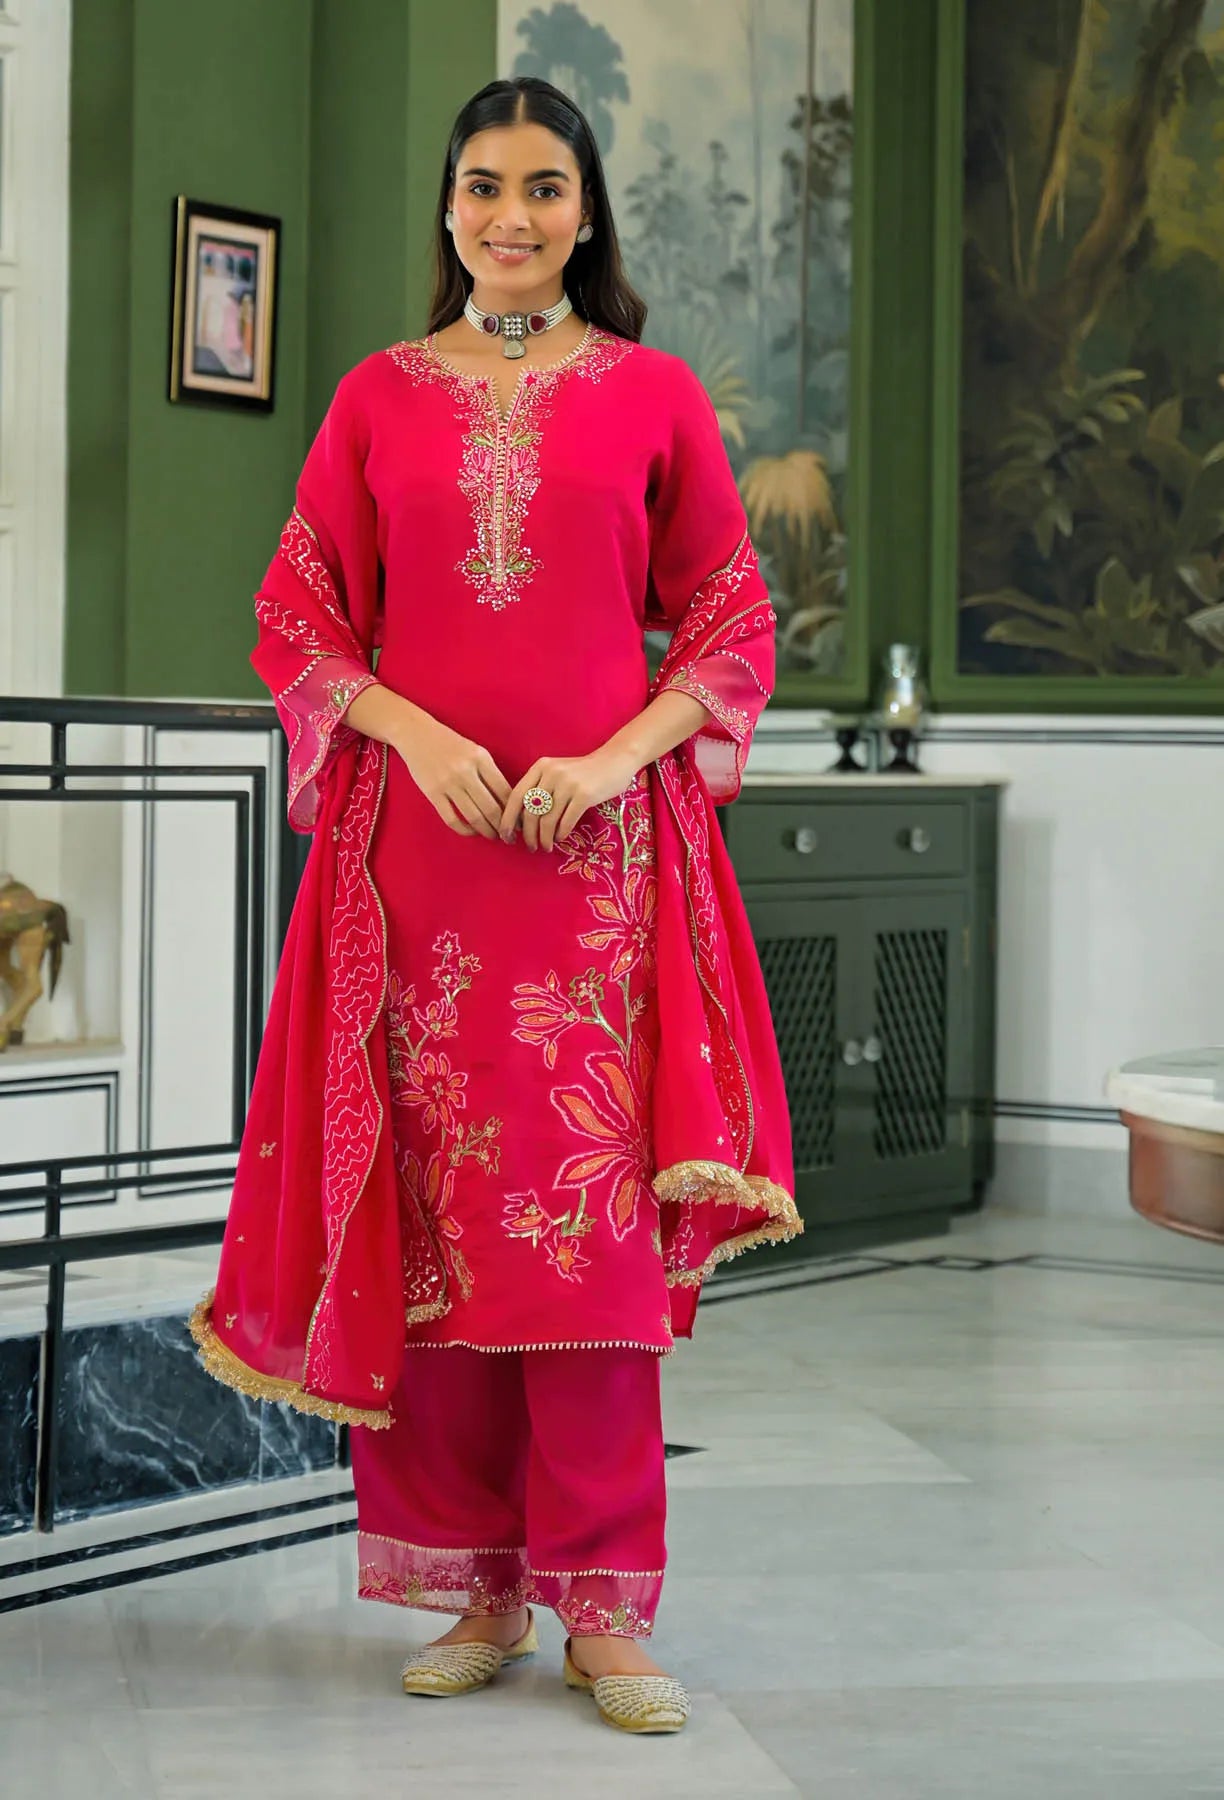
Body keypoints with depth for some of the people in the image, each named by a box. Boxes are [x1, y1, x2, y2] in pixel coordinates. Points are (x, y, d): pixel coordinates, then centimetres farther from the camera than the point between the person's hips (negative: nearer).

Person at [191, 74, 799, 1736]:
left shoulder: (654, 394, 7)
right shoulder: (380, 396, 10)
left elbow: (732, 626, 7)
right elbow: (298, 616, 9)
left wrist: (611, 758, -9)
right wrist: (415, 732, -8)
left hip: (603, 843, -1)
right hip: (414, 841, 2)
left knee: (593, 1212, -5)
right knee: (429, 1205, 1)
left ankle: (603, 1608, 3)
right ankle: (478, 1584, 13)